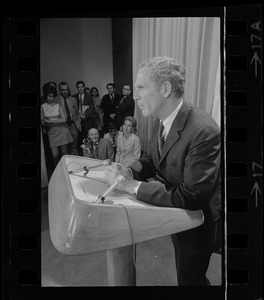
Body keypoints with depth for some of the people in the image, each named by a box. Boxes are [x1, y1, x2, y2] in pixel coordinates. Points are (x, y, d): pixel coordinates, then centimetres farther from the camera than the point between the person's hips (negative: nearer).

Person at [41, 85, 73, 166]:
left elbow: (64, 119, -2)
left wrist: (50, 121, -10)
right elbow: (43, 122, 3)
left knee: (64, 153, 1)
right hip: (51, 132, 0)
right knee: (55, 155, -7)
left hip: (61, 130, 0)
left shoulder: (58, 106, 4)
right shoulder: (43, 107, 4)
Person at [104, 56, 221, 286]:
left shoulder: (203, 131, -34)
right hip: (177, 216, 7)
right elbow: (151, 160, 6)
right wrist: (129, 172, -16)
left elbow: (191, 197, -32)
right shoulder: (161, 121, -7)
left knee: (189, 279, 15)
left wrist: (133, 186, -30)